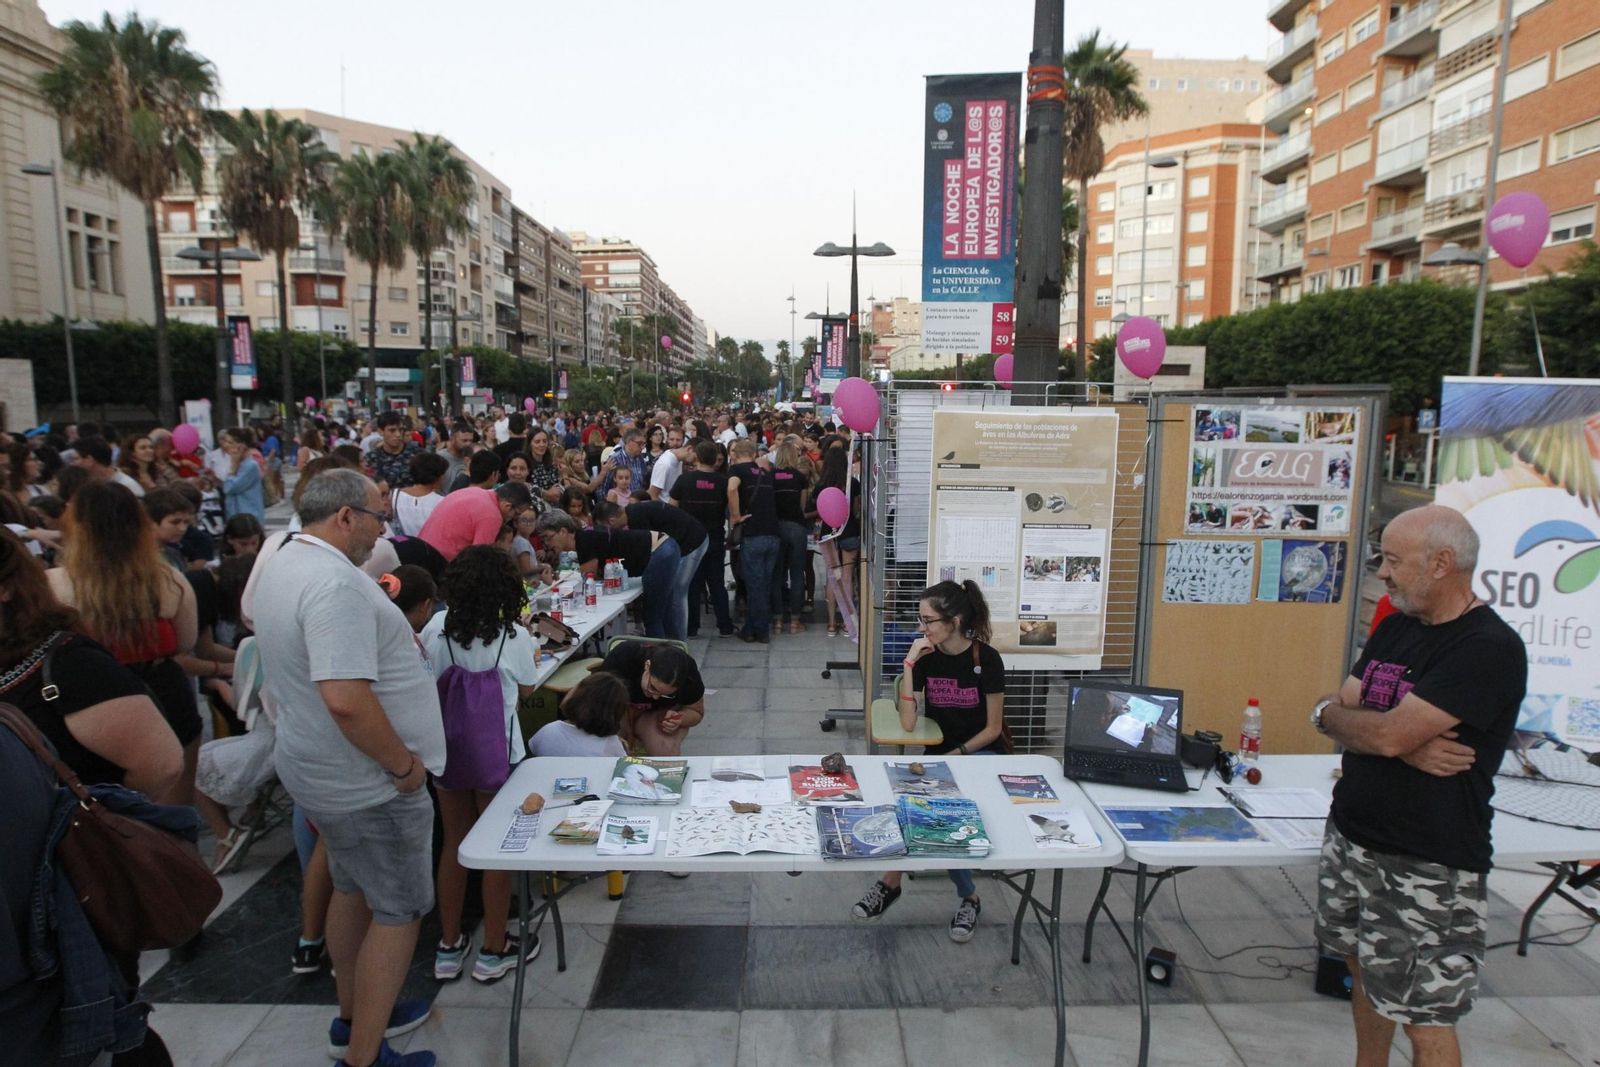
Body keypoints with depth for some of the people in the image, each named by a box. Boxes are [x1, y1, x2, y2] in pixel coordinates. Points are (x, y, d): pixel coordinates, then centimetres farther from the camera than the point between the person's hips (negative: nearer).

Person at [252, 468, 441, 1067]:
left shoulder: (283, 565, 7)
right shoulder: (335, 583, -27)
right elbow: (346, 698, -34)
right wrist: (404, 764, -22)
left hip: (317, 768, 10)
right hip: (366, 783, -10)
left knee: (352, 890, 24)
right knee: (399, 910, 4)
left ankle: (355, 1017, 40)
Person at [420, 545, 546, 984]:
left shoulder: (436, 629, -7)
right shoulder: (515, 637, -14)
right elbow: (527, 690, 0)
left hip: (447, 750, 3)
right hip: (496, 754, -3)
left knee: (454, 844, 16)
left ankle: (449, 948, 28)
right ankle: (493, 951, 21)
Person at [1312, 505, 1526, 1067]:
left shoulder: (1490, 648, -18)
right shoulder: (1395, 628, 9)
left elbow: (1390, 735, -25)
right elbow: (1334, 709, 4)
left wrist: (1333, 712, -5)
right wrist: (1406, 744, -14)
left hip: (1427, 869, -7)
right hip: (1351, 836, 8)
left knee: (1425, 1018, 3)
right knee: (1366, 973, 21)